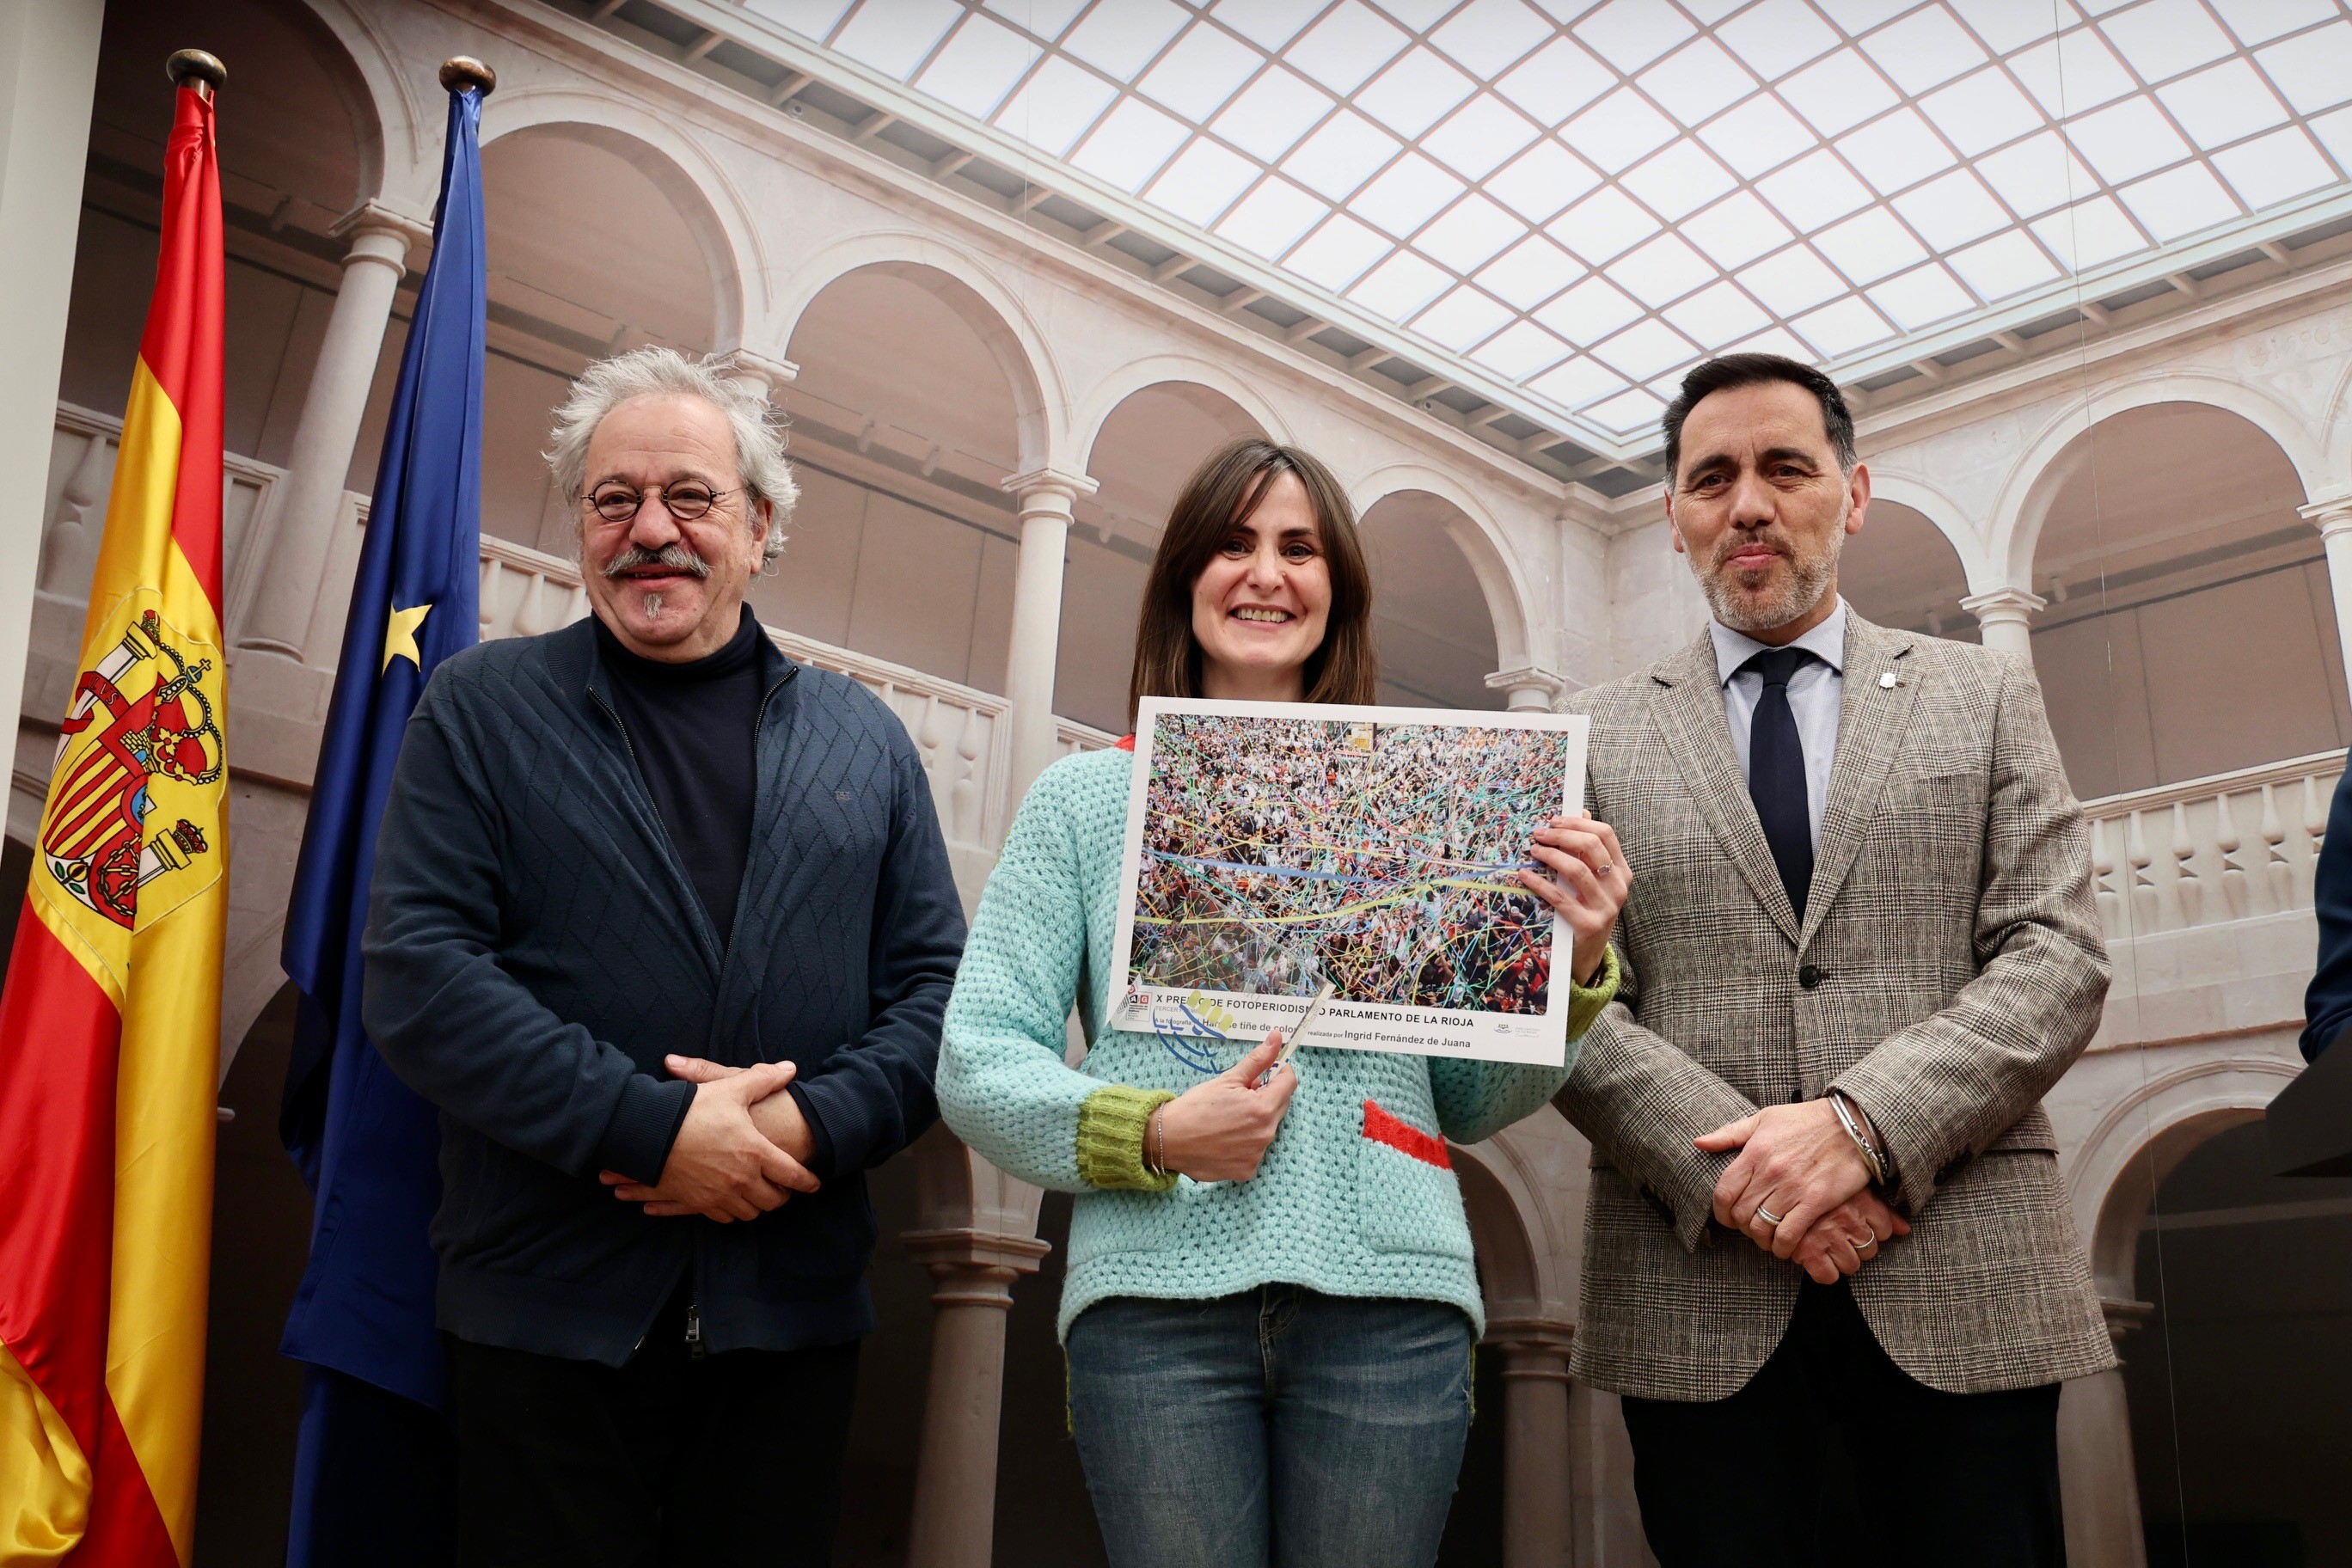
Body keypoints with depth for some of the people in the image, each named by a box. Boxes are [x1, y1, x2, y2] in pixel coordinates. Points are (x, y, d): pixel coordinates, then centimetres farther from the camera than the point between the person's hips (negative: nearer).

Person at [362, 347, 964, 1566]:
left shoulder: (863, 738, 10)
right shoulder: (480, 710, 3)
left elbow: (935, 983, 6)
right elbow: (417, 974, -7)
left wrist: (815, 1125, -13)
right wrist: (652, 1127, -17)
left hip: (792, 1315, 2)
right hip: (548, 1311, -2)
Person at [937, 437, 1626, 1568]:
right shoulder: (1086, 796, 9)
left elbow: (1472, 1104, 13)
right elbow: (977, 1060, 4)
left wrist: (1572, 965, -4)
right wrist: (1150, 1136, -12)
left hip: (1390, 1298, 1)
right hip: (1156, 1294, -1)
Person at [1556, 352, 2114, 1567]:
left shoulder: (1986, 699, 12)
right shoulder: (1600, 732, 10)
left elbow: (2058, 958, 1)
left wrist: (1862, 1124, -14)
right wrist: (1732, 1162, -13)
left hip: (1965, 1283, 1)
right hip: (1695, 1295, 0)